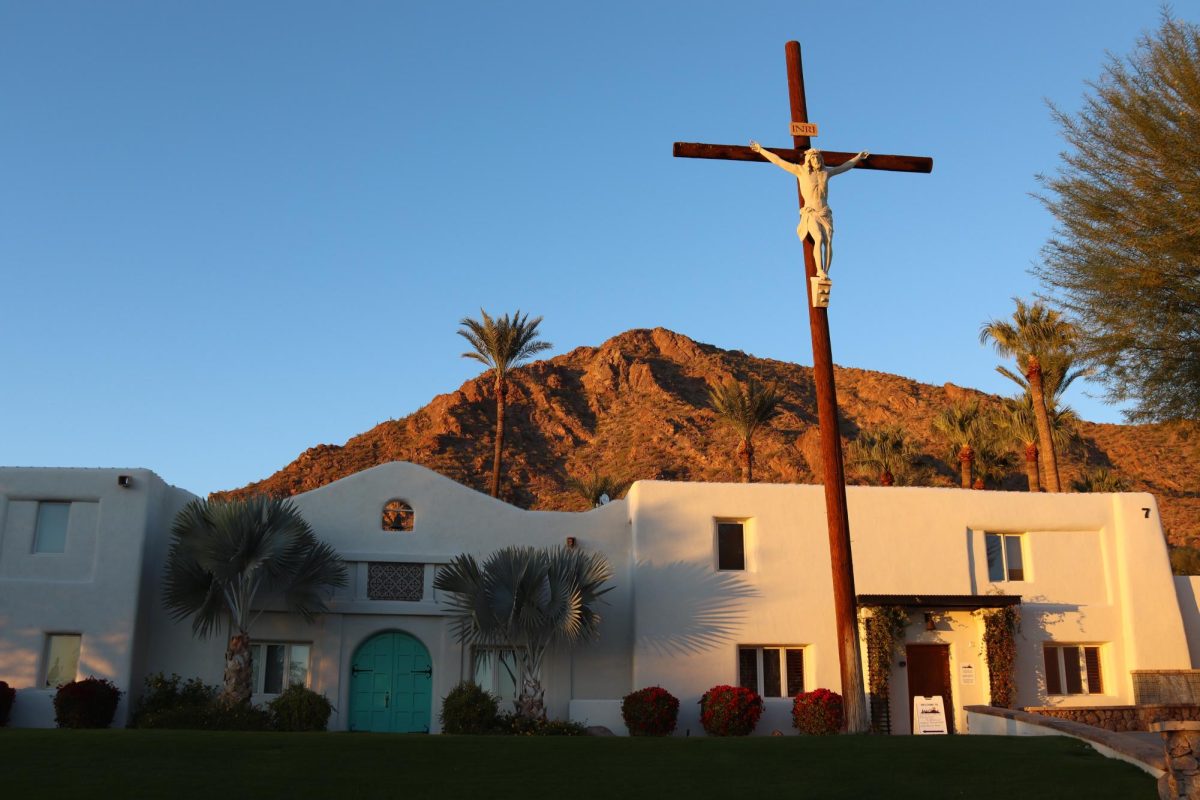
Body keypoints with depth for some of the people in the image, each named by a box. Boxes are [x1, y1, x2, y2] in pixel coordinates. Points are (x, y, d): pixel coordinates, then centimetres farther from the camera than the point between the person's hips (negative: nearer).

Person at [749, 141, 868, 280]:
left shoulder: (826, 172, 11)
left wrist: (858, 157, 41)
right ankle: (820, 271, -25)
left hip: (825, 214, 3)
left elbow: (844, 167, 30)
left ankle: (826, 273, -16)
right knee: (819, 239, -24)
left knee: (828, 241, -14)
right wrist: (761, 150, 1)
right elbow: (778, 161, 2)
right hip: (810, 214, -3)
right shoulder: (801, 170, 2)